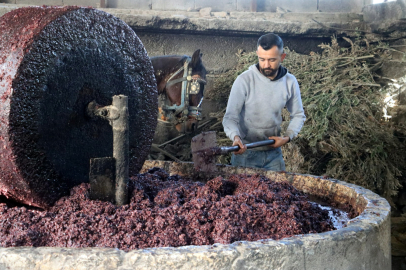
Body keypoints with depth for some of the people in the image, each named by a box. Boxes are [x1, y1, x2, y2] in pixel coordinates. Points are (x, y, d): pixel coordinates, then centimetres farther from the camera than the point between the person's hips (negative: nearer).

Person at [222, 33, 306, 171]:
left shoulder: (290, 82, -4)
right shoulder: (244, 80, -16)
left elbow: (298, 115, 9)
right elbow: (230, 117, -19)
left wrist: (287, 136, -8)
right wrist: (235, 137, -38)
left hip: (274, 153, 3)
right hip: (245, 153, -3)